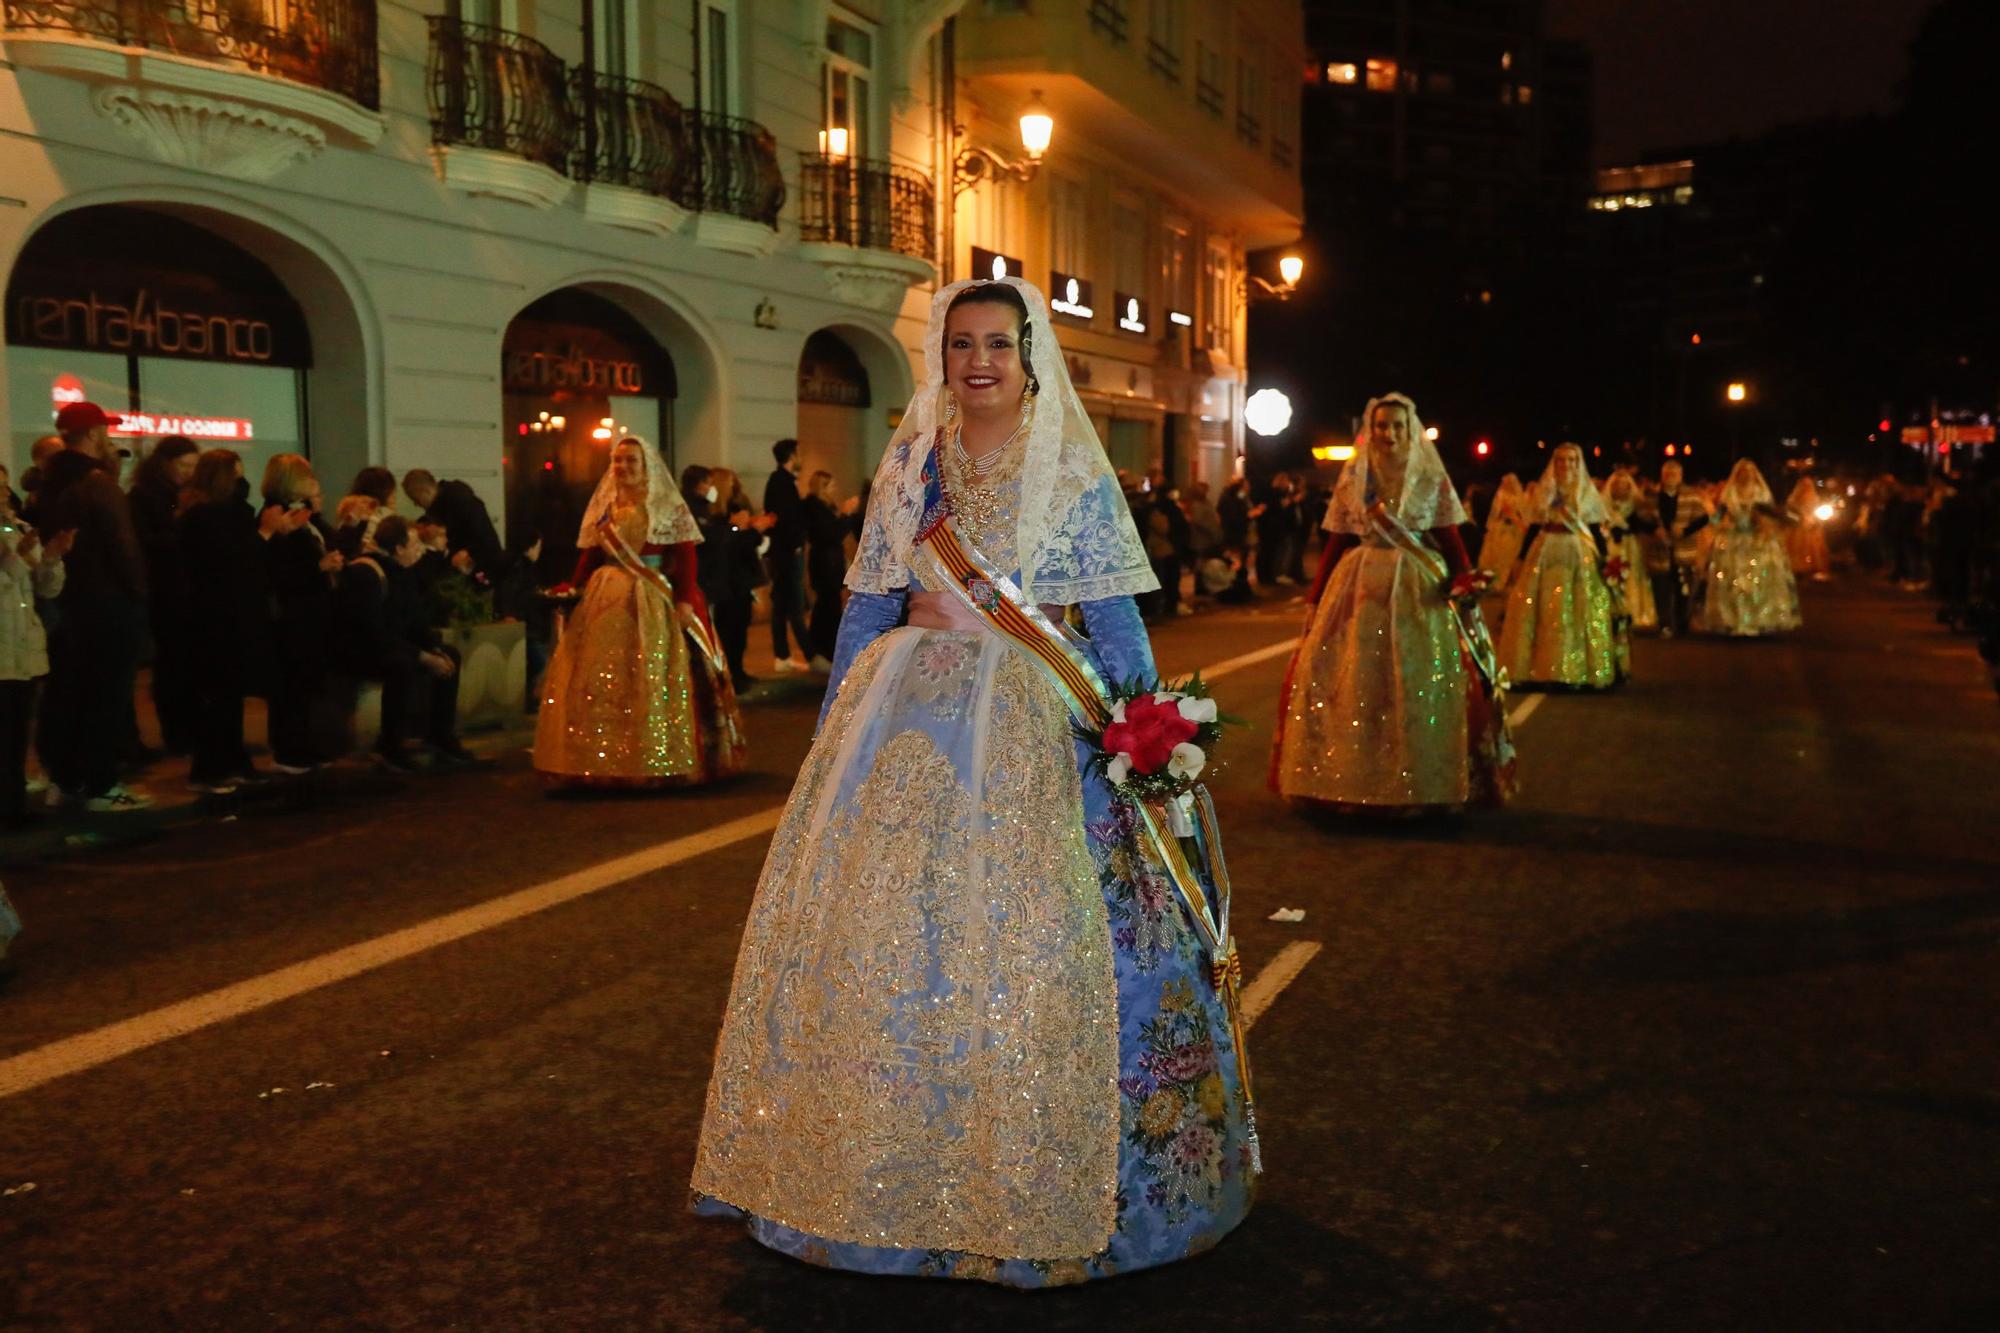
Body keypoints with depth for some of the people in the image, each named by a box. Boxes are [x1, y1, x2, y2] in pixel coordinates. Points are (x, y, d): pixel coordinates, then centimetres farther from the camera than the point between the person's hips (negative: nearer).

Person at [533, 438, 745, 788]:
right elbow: (590, 555, 9)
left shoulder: (668, 507, 0)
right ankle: (606, 760, 10)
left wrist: (684, 599, -17)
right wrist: (572, 589, -4)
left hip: (654, 602, -4)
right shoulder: (604, 507, 12)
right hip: (606, 602, 4)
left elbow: (685, 557, -7)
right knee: (601, 682, 2)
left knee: (654, 681, -3)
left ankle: (658, 761, 5)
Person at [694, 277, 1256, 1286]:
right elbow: (867, 606, 12)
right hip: (905, 715, 4)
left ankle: (1028, 1185, 14)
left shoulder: (1075, 473, 0)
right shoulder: (911, 462, 9)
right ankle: (898, 1168, 22)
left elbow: (1116, 625, 0)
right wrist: (837, 721, 9)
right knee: (874, 929, 4)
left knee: (1020, 941, -4)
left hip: (1032, 726, -3)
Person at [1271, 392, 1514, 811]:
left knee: (1420, 686, -2)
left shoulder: (1431, 480, 4)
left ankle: (1419, 786, 9)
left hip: (1420, 591, -1)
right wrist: (1315, 599, 5)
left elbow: (1450, 540, 0)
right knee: (1352, 684, 1)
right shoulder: (1352, 479, 8)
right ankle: (1354, 781, 12)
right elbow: (1336, 544, 8)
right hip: (1359, 589, 1)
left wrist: (1465, 582, -16)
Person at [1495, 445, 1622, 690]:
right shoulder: (1542, 491, 10)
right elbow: (1533, 528, 11)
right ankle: (1542, 669, 6)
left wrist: (1603, 560, -6)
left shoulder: (1587, 492, 5)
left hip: (1579, 556, -2)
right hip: (1544, 554, 2)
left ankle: (1576, 672, 1)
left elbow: (1596, 530, 3)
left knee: (1578, 614, -4)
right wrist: (1521, 559, 7)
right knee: (1540, 613, 0)